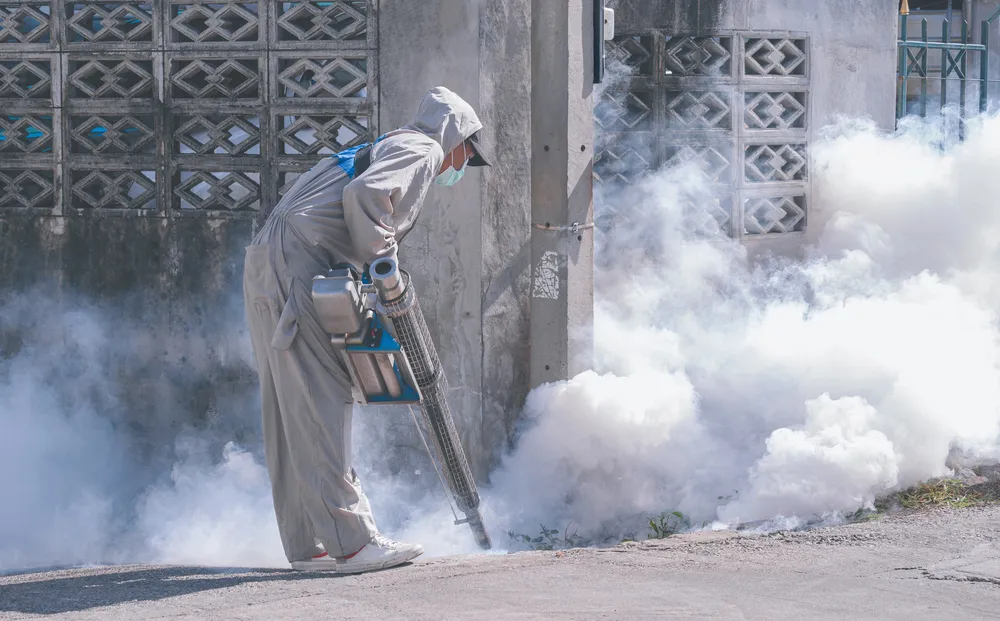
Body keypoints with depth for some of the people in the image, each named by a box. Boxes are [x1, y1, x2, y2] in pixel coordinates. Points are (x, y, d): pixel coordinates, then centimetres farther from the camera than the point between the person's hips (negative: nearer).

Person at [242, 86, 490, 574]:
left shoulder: (385, 150, 32)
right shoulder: (420, 150, 2)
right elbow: (364, 196, -18)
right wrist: (383, 265, -13)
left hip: (266, 265, 10)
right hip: (295, 262, -10)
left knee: (291, 414, 8)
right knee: (321, 403, -12)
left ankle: (307, 547, 10)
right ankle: (351, 542, -15)